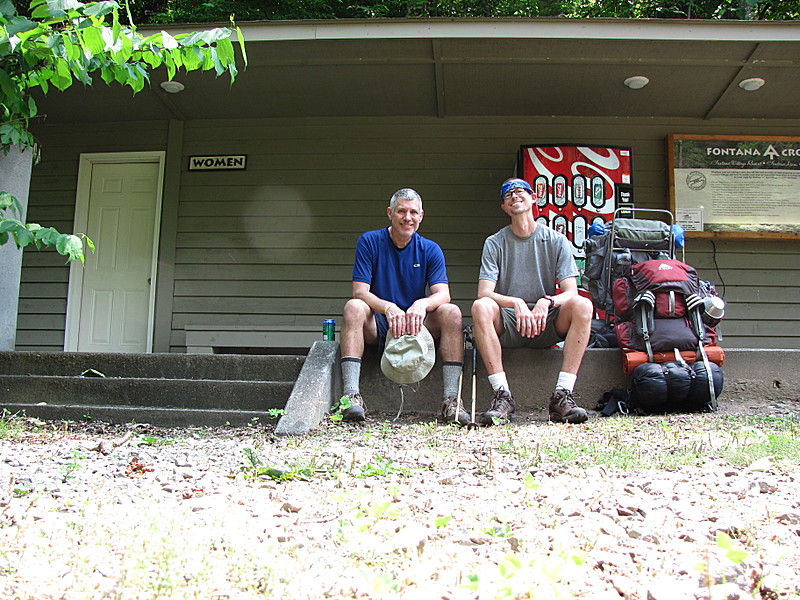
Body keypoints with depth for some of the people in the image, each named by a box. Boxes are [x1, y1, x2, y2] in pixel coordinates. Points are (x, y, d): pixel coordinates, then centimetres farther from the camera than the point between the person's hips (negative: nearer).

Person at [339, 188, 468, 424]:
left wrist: (422, 304, -33)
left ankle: (451, 399, -28)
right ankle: (351, 395, -38)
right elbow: (359, 292, -10)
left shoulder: (430, 250, 4)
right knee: (354, 307, -30)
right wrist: (388, 308, -31)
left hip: (418, 326, 1)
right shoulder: (369, 241, -1)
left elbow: (443, 294, -9)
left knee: (451, 312, -24)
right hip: (377, 326, -1)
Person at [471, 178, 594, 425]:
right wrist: (516, 303, -30)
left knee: (582, 305, -27)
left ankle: (563, 395, -28)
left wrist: (546, 302, -27)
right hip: (507, 325, -1)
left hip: (547, 325, 1)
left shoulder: (556, 241, 5)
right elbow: (484, 292, -10)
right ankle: (502, 396, -31)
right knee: (480, 307, -31)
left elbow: (571, 292, -5)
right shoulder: (494, 244, 3)